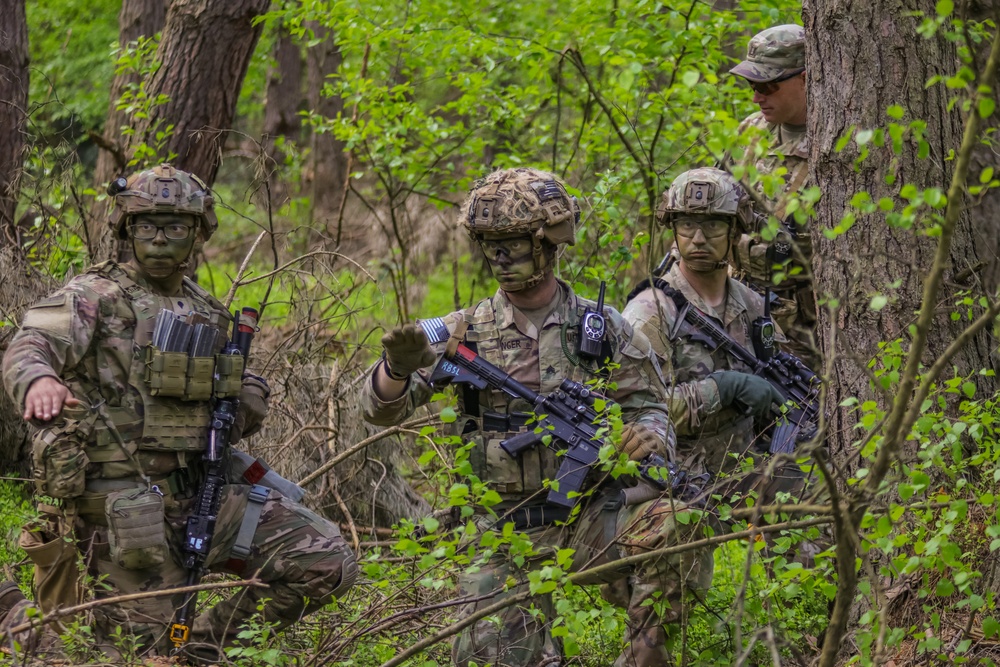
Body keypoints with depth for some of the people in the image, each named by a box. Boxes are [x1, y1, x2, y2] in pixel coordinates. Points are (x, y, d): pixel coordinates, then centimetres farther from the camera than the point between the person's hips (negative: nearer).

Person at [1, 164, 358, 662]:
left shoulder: (209, 316, 15)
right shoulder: (95, 297, -4)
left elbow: (246, 410, 24)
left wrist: (247, 400, -1)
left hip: (199, 491, 6)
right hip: (121, 503, -6)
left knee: (327, 562, -5)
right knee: (143, 654, -5)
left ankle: (210, 640, 13)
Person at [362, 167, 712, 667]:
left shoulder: (601, 328, 4)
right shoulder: (465, 331, 3)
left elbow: (648, 407, 8)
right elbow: (382, 408, -5)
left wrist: (649, 434, -18)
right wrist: (398, 365, -29)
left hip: (590, 516, -1)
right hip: (502, 530, 1)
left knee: (675, 525, -30)